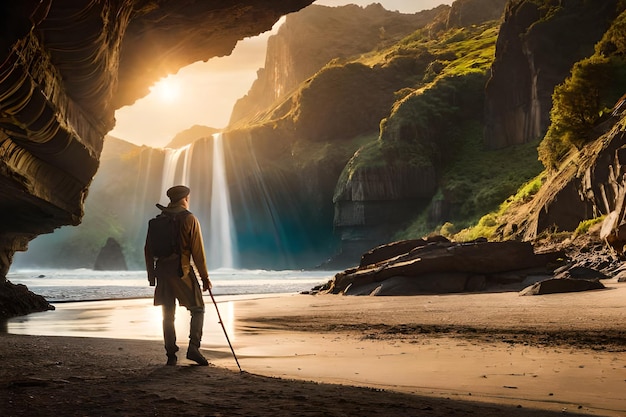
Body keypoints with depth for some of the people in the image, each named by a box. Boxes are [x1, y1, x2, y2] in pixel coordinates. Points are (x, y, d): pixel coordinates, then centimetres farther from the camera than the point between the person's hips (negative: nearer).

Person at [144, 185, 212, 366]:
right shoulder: (189, 219, -4)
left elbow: (148, 250, 12)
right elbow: (197, 251, -7)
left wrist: (151, 275, 20)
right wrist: (205, 277, -3)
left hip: (162, 272, 5)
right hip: (182, 272, -4)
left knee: (168, 315, 11)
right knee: (198, 309, 7)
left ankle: (171, 355, 10)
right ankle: (193, 347, -7)